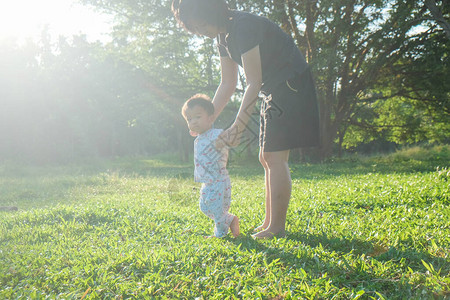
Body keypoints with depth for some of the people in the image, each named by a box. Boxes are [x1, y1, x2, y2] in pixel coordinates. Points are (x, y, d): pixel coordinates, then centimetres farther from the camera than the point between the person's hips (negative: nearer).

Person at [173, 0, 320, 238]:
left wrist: (237, 127, -24)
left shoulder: (244, 26, -21)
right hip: (273, 92, 10)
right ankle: (269, 222, 16)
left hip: (292, 88, -10)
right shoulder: (223, 36, 8)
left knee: (274, 157, -13)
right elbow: (227, 84, 14)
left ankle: (277, 228, -7)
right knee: (267, 159, 10)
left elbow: (253, 83, -22)